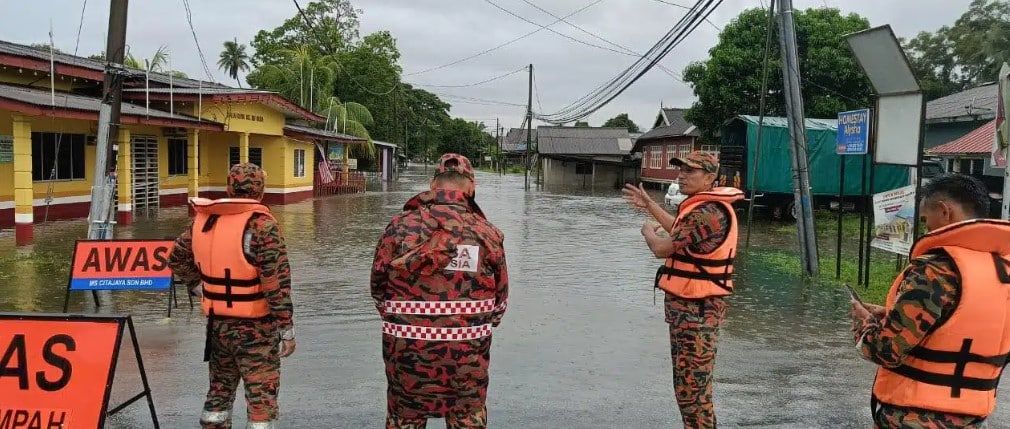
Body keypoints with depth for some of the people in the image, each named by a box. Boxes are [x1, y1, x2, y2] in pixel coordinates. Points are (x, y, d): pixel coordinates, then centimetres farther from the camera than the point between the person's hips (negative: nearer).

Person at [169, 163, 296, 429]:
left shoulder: (204, 219, 3)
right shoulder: (261, 225, -17)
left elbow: (177, 259, 16)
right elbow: (276, 282, -19)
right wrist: (287, 330, -13)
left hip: (217, 323, 6)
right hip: (255, 327, -6)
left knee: (219, 390, 21)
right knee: (262, 397, 3)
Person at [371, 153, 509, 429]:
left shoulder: (400, 226, -7)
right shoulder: (488, 233, -6)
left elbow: (377, 287, 1)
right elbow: (500, 300, 2)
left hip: (407, 349, 0)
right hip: (469, 354, 0)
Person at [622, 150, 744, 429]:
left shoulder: (708, 213, -24)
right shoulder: (706, 207, 11)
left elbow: (661, 249, -20)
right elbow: (680, 232, 26)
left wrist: (648, 231, 2)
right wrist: (650, 205, 28)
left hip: (696, 310, -11)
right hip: (688, 305, 11)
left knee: (691, 388, -4)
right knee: (687, 383, 23)